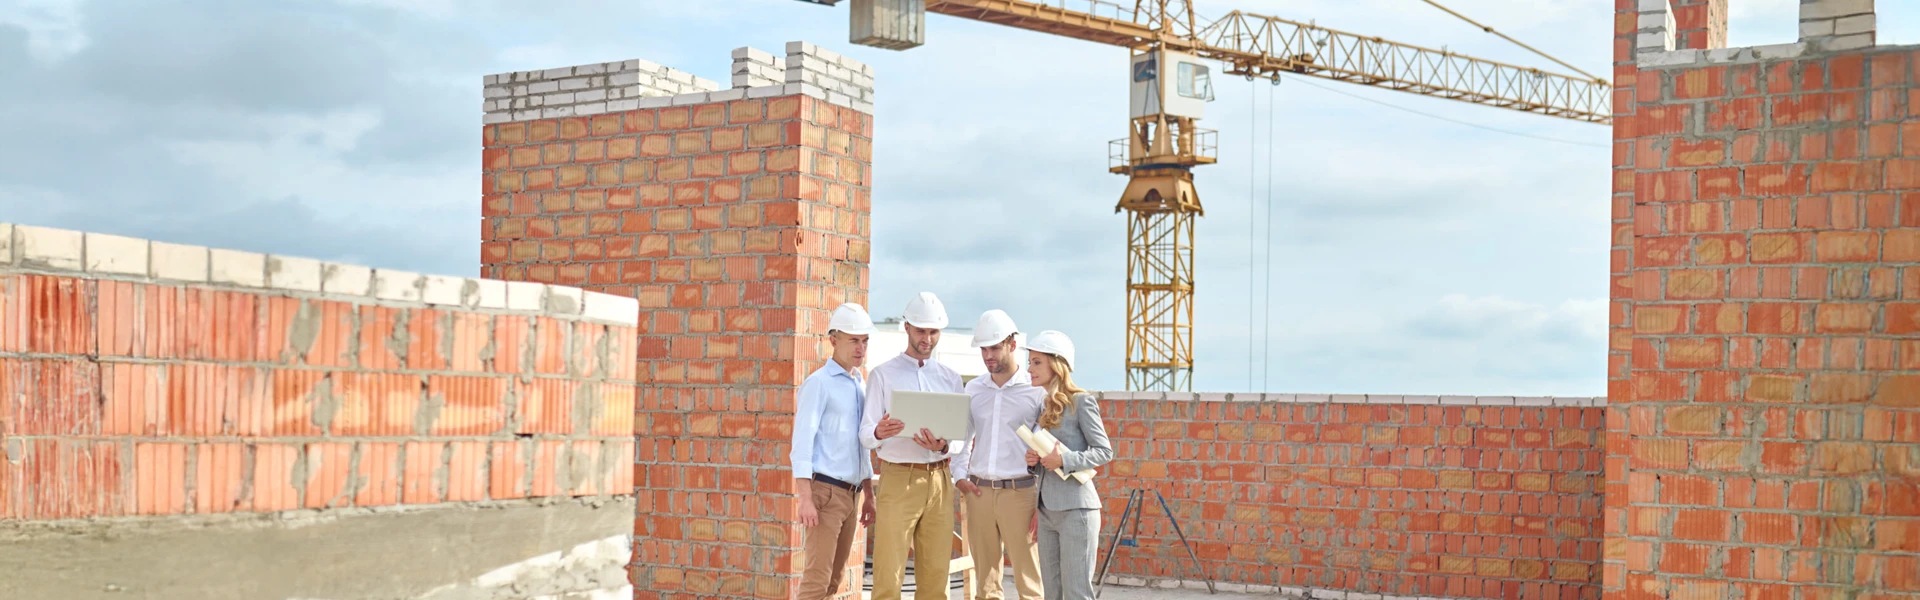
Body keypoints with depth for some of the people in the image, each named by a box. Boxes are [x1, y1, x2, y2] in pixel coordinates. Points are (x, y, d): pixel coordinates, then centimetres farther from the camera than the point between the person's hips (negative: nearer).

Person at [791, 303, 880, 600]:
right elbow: (802, 441, -12)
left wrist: (869, 495, 19)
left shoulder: (858, 386, 17)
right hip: (824, 489, -7)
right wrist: (806, 499, -19)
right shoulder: (818, 383, -5)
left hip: (849, 494, 7)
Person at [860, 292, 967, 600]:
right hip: (899, 479, -3)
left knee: (935, 572, 4)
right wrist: (879, 433, -26)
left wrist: (942, 446, -13)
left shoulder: (950, 378, 14)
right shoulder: (883, 375, 5)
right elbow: (865, 433, -2)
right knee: (889, 573, -9)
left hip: (939, 479, 3)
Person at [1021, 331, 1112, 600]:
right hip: (1047, 509, 8)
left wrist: (1064, 460, -22)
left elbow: (1105, 451, -10)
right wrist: (1035, 461, -2)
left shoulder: (1081, 401, -6)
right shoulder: (1045, 407, 15)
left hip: (1076, 507, -7)